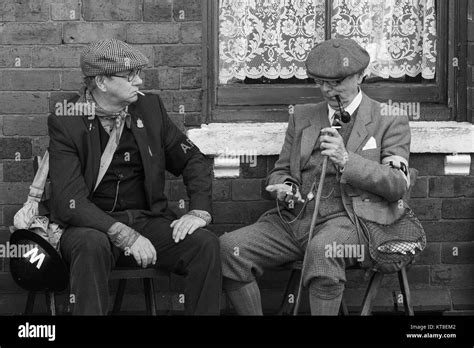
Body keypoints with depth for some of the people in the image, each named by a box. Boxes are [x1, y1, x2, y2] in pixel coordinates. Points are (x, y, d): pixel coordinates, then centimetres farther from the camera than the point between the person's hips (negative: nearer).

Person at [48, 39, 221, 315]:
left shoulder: (150, 107, 6)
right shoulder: (66, 122, -7)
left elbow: (193, 160, 13)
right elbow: (69, 201, -16)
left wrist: (200, 210, -6)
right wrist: (124, 235, -27)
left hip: (148, 220, 4)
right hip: (93, 226, -4)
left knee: (206, 243, -22)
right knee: (92, 244, -37)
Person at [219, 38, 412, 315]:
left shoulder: (389, 121, 8)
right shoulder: (303, 116, 22)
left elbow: (398, 185, -2)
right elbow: (281, 172, 25)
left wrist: (346, 159, -14)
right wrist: (285, 188, -1)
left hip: (348, 220, -5)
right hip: (294, 220, 5)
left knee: (322, 250, -40)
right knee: (228, 248, -20)